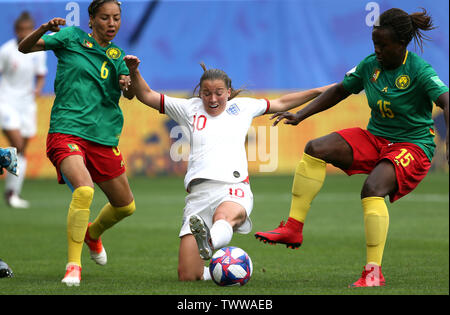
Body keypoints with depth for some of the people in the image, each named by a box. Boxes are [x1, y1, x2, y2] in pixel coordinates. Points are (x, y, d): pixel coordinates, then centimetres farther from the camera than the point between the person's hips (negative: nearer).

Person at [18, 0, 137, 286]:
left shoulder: (116, 55, 13)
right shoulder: (72, 38, 2)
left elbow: (130, 94, 0)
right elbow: (24, 48, -3)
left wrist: (128, 82, -22)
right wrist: (44, 29, -22)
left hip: (104, 138, 6)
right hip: (67, 131, -5)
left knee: (126, 206, 12)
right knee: (84, 189, -31)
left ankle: (92, 233, 45)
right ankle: (73, 265, -21)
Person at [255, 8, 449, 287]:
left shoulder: (420, 71, -15)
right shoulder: (370, 65, 3)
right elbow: (340, 91, 17)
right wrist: (300, 115, 12)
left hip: (412, 146, -6)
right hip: (375, 138, 6)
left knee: (373, 188, -34)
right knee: (316, 148, -15)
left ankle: (374, 272, -31)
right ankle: (294, 229, -14)